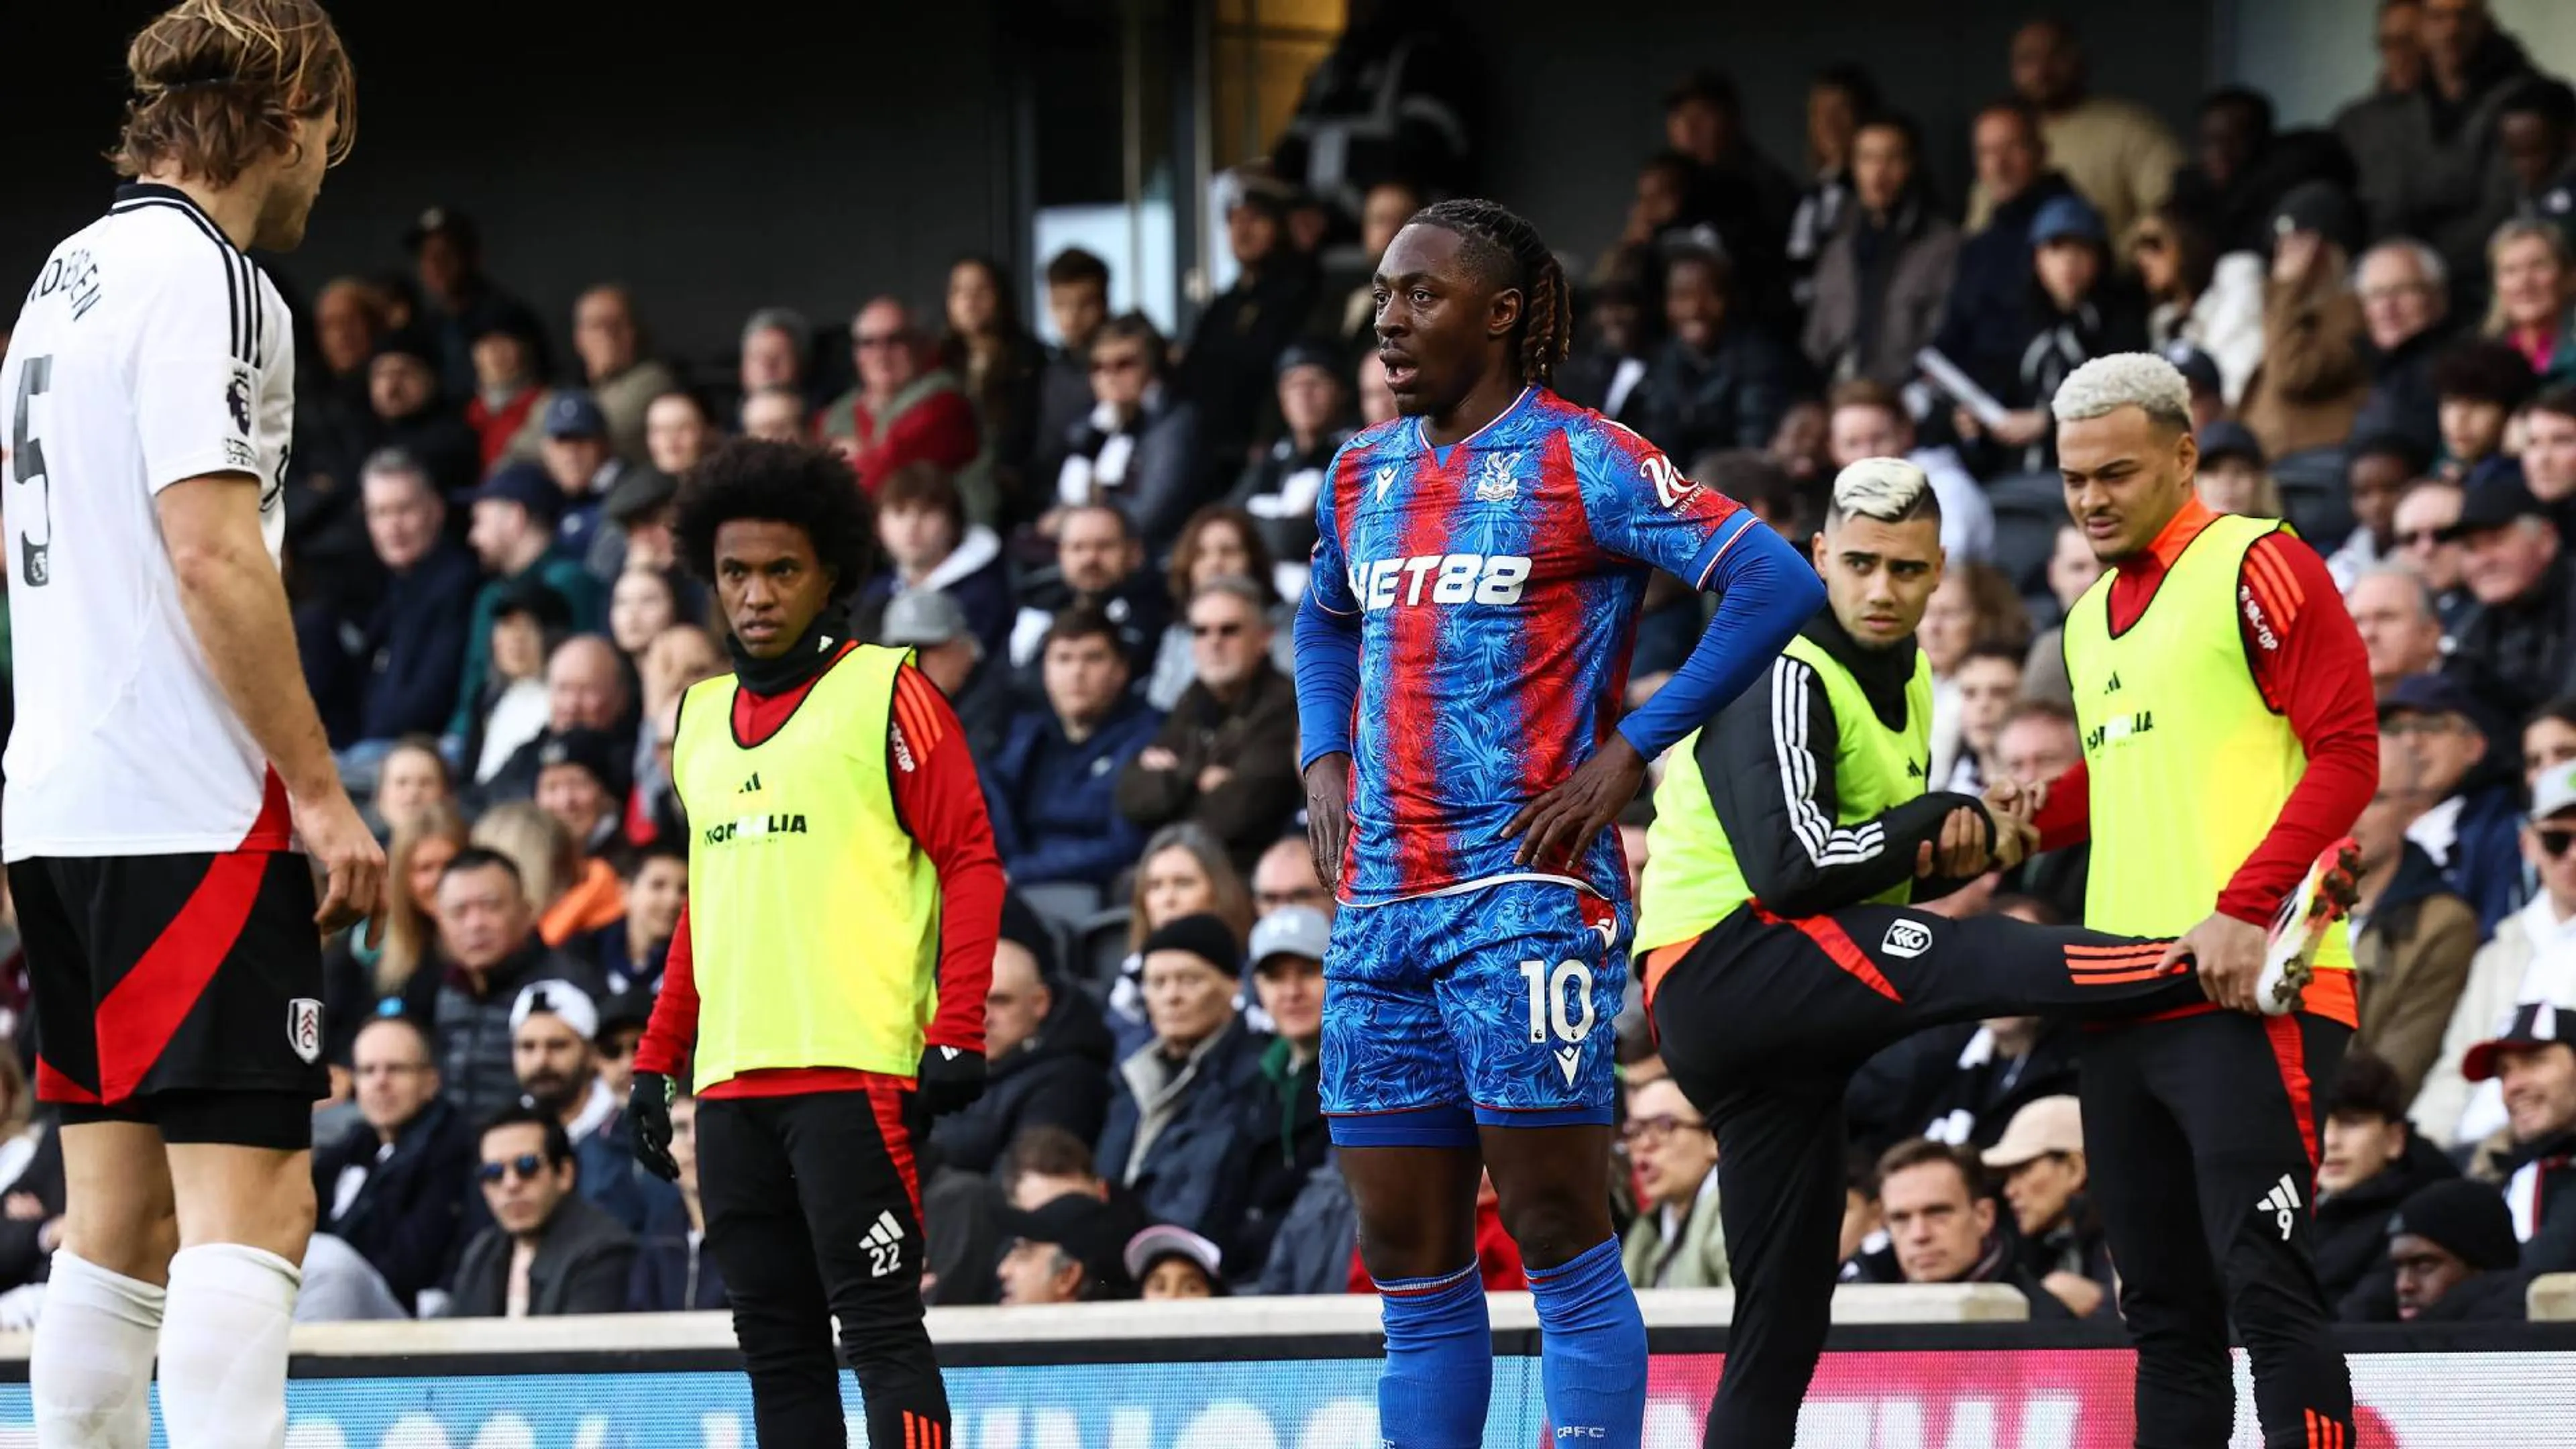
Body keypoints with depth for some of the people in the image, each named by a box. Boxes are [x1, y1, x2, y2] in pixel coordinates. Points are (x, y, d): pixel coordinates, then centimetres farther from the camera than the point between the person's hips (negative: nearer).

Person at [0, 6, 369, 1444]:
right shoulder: (205, 279, -10)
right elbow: (213, 554, -18)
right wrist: (318, 788, -17)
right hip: (194, 811, -9)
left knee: (124, 1217, 10)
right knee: (251, 1203, -13)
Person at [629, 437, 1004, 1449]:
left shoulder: (887, 694, -1)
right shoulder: (700, 716, 18)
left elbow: (971, 863, -4)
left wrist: (957, 1039, -13)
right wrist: (657, 1061, 21)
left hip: (855, 1070, -6)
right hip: (730, 1082, 6)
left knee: (879, 1326, -10)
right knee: (775, 1343, 5)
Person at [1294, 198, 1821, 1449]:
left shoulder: (1582, 462, -6)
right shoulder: (1363, 473, 15)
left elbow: (1775, 585, -12)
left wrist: (1630, 752, -13)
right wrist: (1324, 759, 15)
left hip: (1524, 890, -7)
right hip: (1380, 906, 7)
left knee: (1562, 1242, -6)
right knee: (1410, 1265, 7)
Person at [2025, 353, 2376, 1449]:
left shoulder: (2257, 567, -4)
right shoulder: (2091, 616, 21)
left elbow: (2346, 756, -11)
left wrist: (2244, 910, -19)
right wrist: (2028, 818, 12)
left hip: (2249, 990, -8)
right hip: (2124, 1004, 8)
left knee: (2261, 1280, -14)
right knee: (2164, 1306, 9)